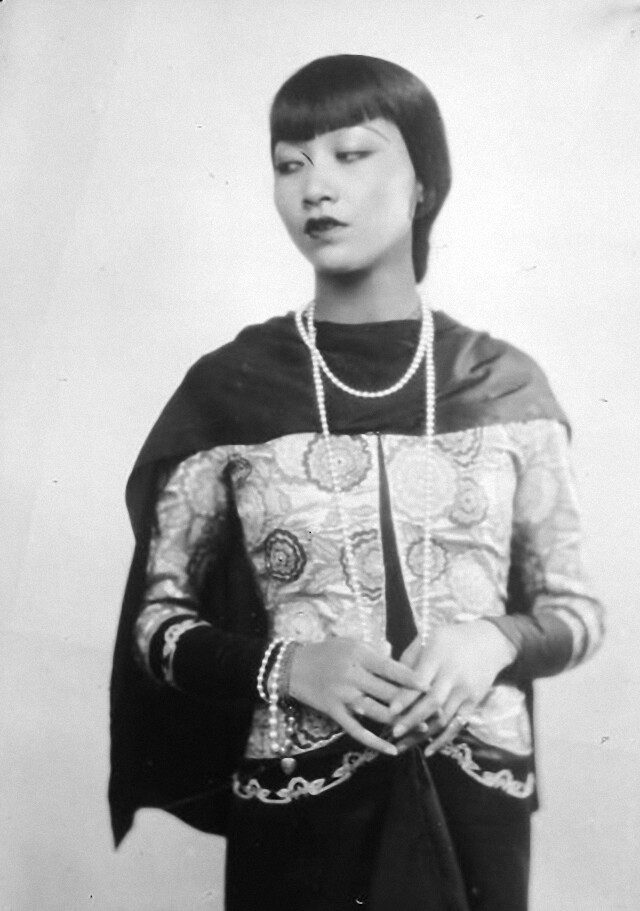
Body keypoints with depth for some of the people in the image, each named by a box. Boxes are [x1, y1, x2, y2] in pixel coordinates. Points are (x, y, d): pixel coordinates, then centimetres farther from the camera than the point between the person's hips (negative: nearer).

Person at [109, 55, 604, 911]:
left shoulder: (507, 384, -3)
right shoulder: (228, 386, -6)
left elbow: (575, 608, 5)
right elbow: (158, 618, 0)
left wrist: (497, 639, -15)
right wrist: (283, 666, -16)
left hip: (475, 797, 1)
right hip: (295, 806, -1)